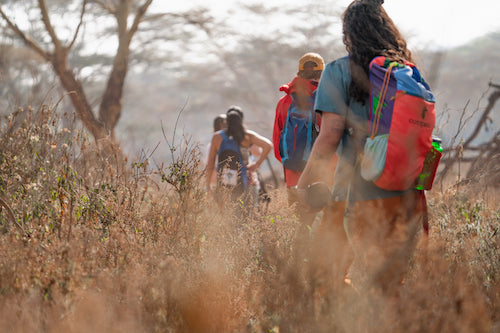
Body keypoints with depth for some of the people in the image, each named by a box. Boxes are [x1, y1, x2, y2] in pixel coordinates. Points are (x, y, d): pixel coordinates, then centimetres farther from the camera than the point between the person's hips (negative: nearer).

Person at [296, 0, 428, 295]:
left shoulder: (340, 71, -5)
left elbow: (330, 136, -11)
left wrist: (304, 182, -1)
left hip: (361, 190, -5)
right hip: (406, 192, 5)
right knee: (391, 279, 13)